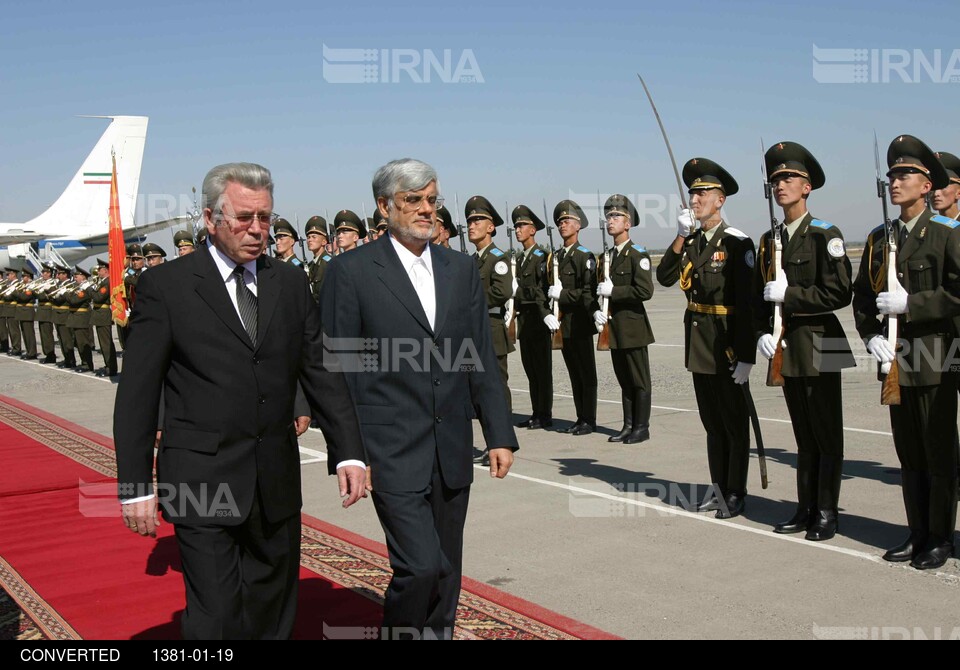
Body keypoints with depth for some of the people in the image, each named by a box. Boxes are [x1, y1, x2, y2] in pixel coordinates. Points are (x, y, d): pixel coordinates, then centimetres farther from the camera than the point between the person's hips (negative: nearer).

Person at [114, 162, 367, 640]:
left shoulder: (291, 282, 8)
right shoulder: (165, 286, -4)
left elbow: (321, 372, 8)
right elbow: (137, 395, -3)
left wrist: (349, 452, -1)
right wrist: (135, 486, -7)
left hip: (277, 486, 4)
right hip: (202, 486, -4)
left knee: (274, 616, 13)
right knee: (218, 620, -4)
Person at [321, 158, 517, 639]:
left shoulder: (461, 270, 11)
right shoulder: (351, 271, -4)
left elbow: (481, 360, 12)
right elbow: (339, 369, -4)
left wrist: (499, 435, 6)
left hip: (452, 451, 5)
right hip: (392, 451, -5)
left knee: (446, 573, 12)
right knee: (421, 567, -12)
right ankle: (399, 629, 13)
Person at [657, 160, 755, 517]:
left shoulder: (737, 243, -12)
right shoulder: (690, 242, 9)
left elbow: (748, 303, -16)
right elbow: (664, 277, -2)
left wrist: (746, 356, -19)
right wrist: (680, 237, -9)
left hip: (727, 344, -7)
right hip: (698, 344, 7)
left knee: (734, 422, 5)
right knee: (711, 421, 16)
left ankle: (736, 494, 16)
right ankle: (718, 488, 27)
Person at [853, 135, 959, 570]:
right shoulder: (879, 238, 11)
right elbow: (863, 295, 14)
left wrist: (910, 303, -19)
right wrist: (870, 335, -1)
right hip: (895, 358, 5)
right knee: (909, 453, 12)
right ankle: (918, 534, 23)